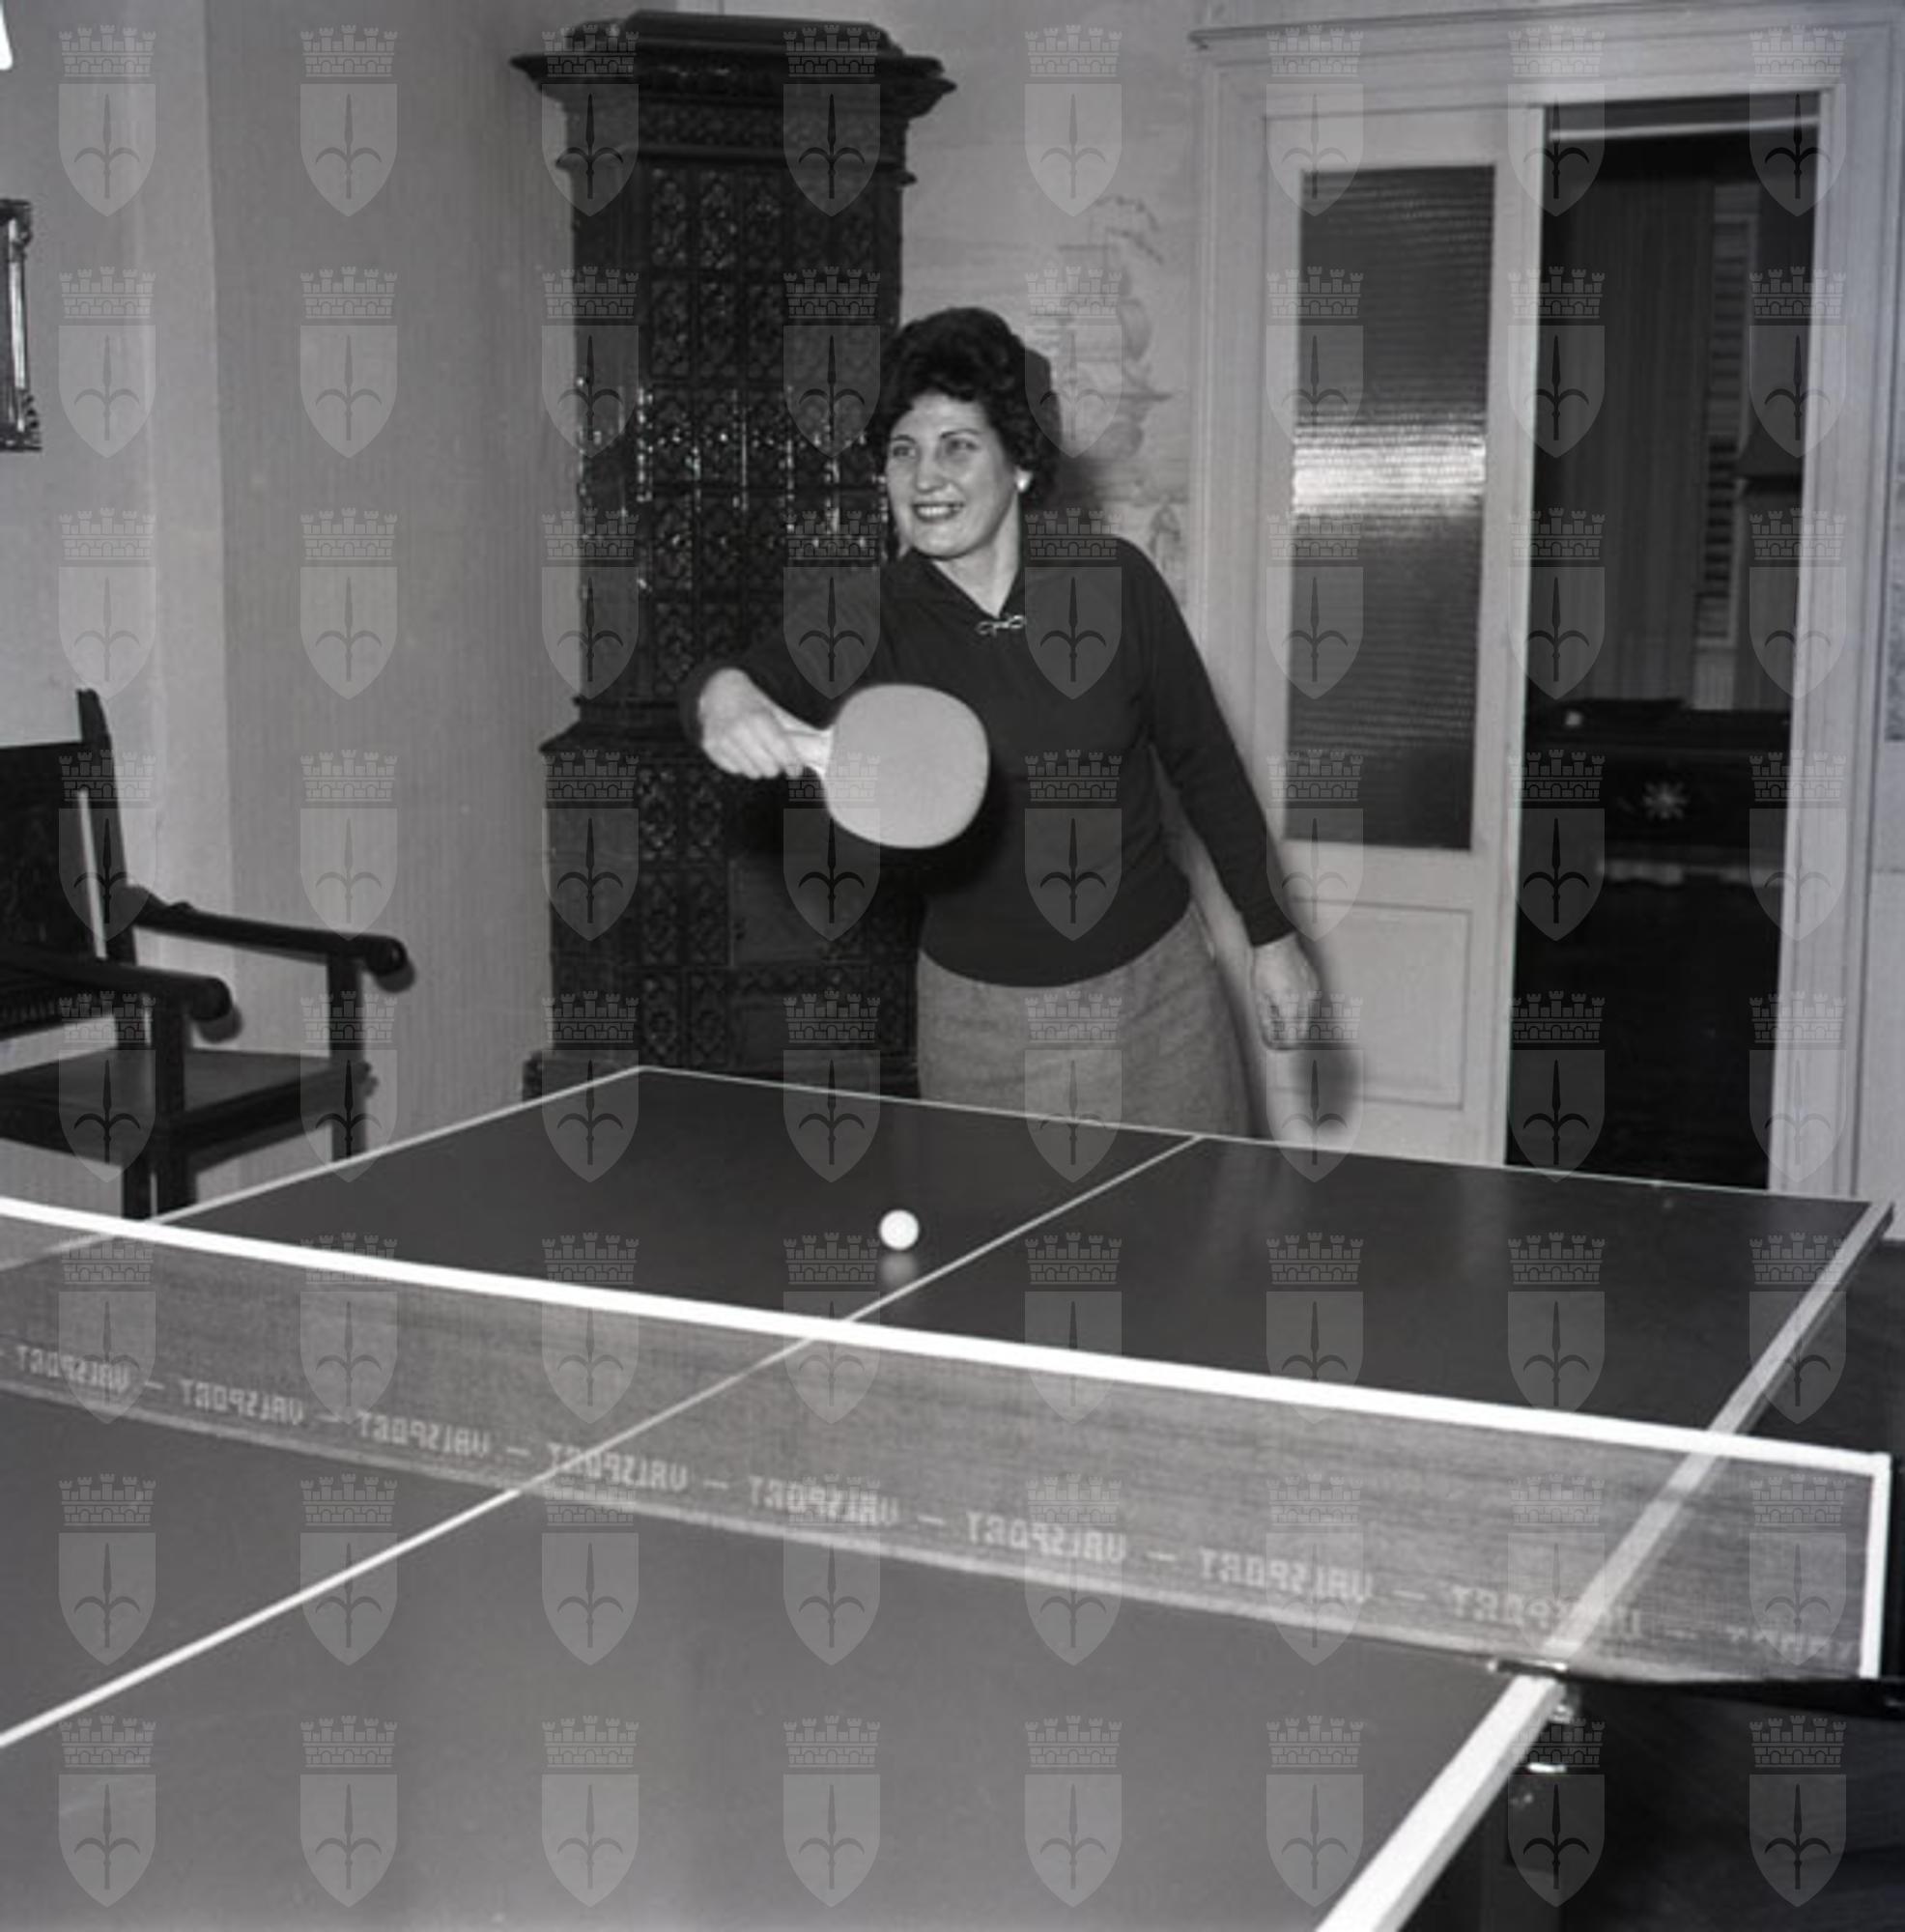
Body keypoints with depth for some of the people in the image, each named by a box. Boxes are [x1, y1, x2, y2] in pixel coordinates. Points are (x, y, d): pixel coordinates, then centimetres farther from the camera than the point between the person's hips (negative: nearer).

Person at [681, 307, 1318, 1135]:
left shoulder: (1116, 581, -7)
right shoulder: (876, 620, -10)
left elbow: (1203, 760, 3)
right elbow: (773, 672, -29)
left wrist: (1269, 931, 7)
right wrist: (725, 694, -54)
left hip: (1155, 981, 1)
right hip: (980, 1012, -1)